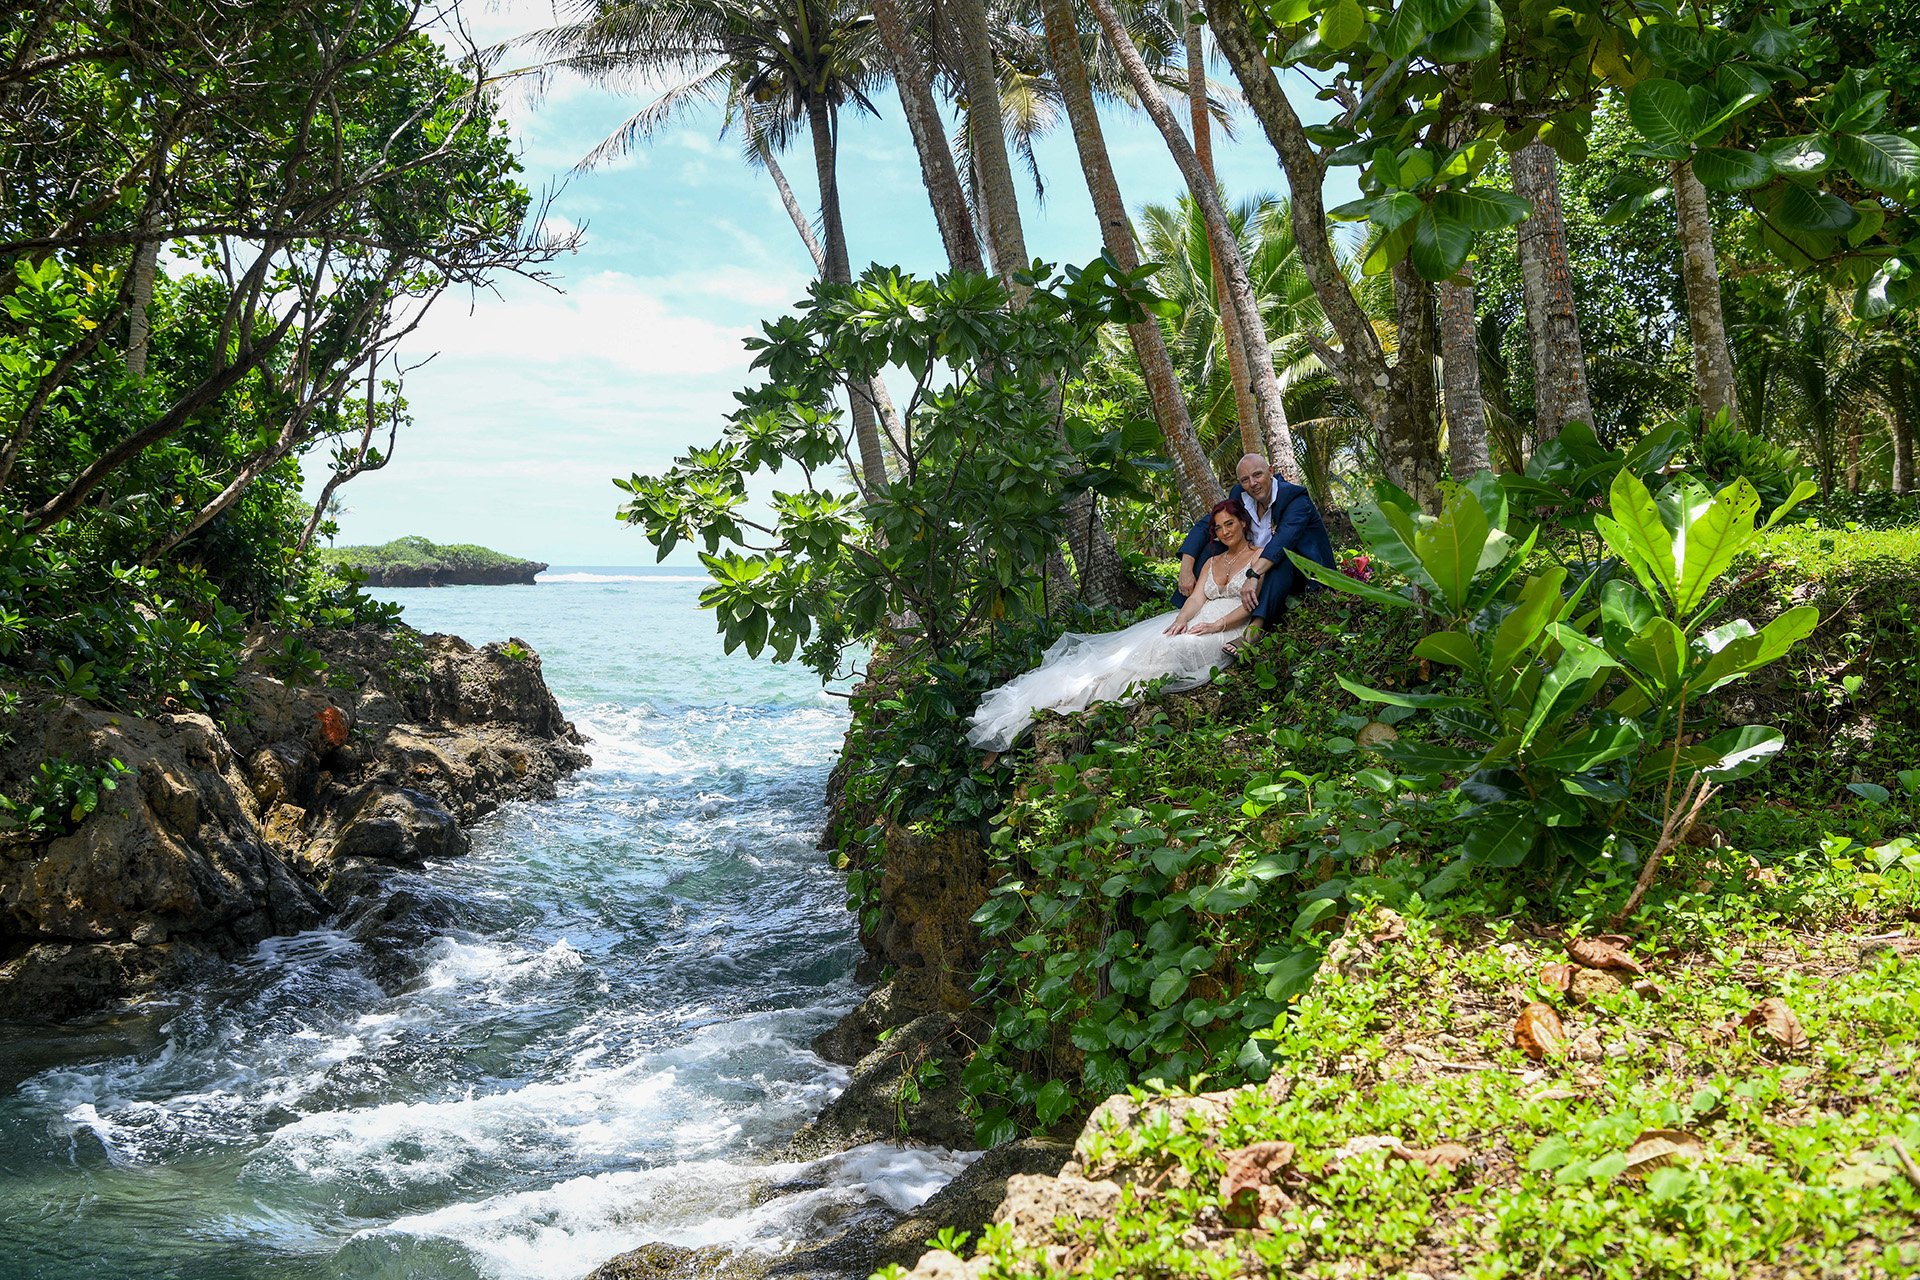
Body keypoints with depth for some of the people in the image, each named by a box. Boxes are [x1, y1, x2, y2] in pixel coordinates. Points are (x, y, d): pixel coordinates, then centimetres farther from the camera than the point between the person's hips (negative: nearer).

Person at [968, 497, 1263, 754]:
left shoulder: (1259, 557, 9)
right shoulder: (1213, 561, 27)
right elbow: (1197, 597, 11)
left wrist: (1216, 625, -18)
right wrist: (1181, 620, -11)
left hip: (1226, 630, -6)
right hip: (1195, 623, 6)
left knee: (1163, 649, -33)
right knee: (1126, 650, -18)